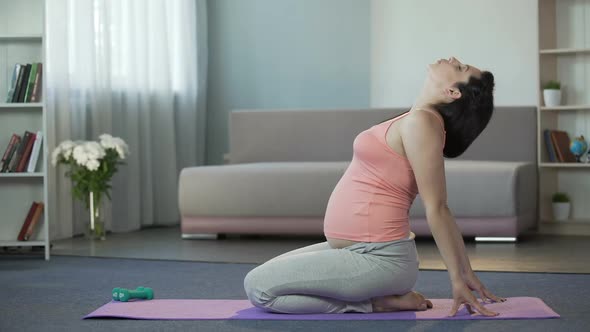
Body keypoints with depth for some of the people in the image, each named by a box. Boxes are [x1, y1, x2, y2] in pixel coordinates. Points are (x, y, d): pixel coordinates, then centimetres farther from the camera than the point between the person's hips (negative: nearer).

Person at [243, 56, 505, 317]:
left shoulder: (421, 121, -16)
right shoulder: (416, 120, 12)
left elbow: (436, 208, -17)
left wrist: (459, 279, -18)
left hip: (378, 259, -10)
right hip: (361, 249, 10)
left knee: (257, 287, -10)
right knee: (264, 274, 20)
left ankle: (377, 302, -5)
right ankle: (383, 293, 11)